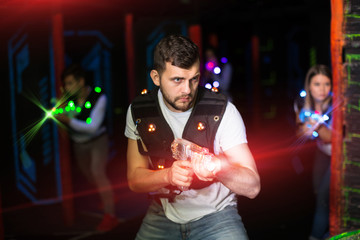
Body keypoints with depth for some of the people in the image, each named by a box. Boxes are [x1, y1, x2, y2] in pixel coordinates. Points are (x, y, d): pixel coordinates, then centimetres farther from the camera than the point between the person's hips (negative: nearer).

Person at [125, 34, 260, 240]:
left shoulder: (222, 111, -14)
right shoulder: (138, 112, -5)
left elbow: (252, 187, -15)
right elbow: (135, 179, -3)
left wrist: (218, 170, -35)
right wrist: (168, 175, -24)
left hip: (215, 215, -2)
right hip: (163, 215, 2)